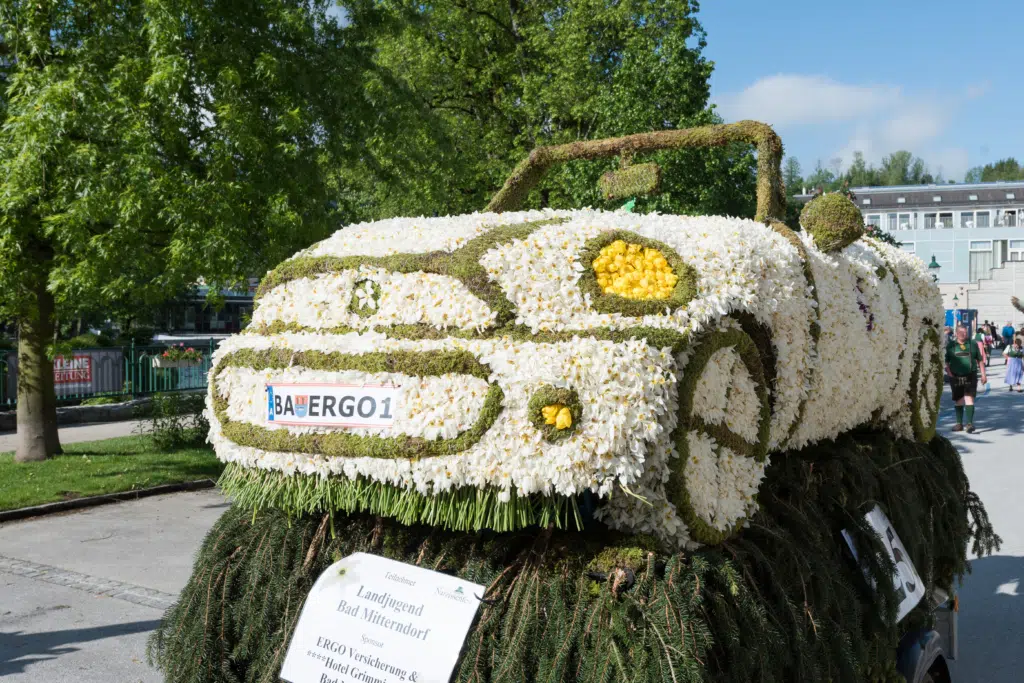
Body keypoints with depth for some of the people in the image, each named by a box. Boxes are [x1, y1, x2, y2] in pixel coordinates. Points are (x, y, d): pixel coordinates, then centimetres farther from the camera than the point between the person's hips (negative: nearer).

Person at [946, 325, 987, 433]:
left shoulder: (973, 344, 6)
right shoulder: (950, 346, 4)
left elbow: (980, 360, 12)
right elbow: (945, 362, 5)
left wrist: (983, 375, 8)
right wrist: (949, 373, -8)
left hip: (970, 376, -1)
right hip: (956, 377, 1)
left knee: (969, 399, -13)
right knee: (958, 401, 10)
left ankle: (970, 423, -17)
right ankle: (959, 424, 20)